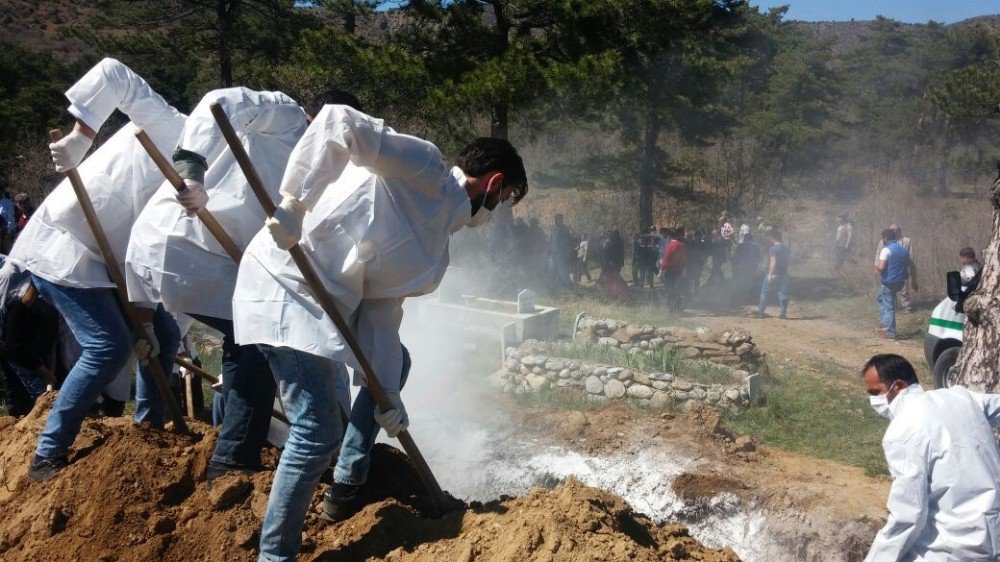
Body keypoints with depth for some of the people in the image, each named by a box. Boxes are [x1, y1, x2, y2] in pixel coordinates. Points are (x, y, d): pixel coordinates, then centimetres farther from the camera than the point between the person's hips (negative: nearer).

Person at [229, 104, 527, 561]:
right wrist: (295, 202, -25)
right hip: (285, 283, -10)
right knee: (318, 431, -13)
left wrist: (388, 395, 10)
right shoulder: (425, 167, -9)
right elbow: (339, 122, -21)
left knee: (394, 362, 24)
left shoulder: (436, 239, 17)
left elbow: (384, 309, 15)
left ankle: (347, 488, 29)